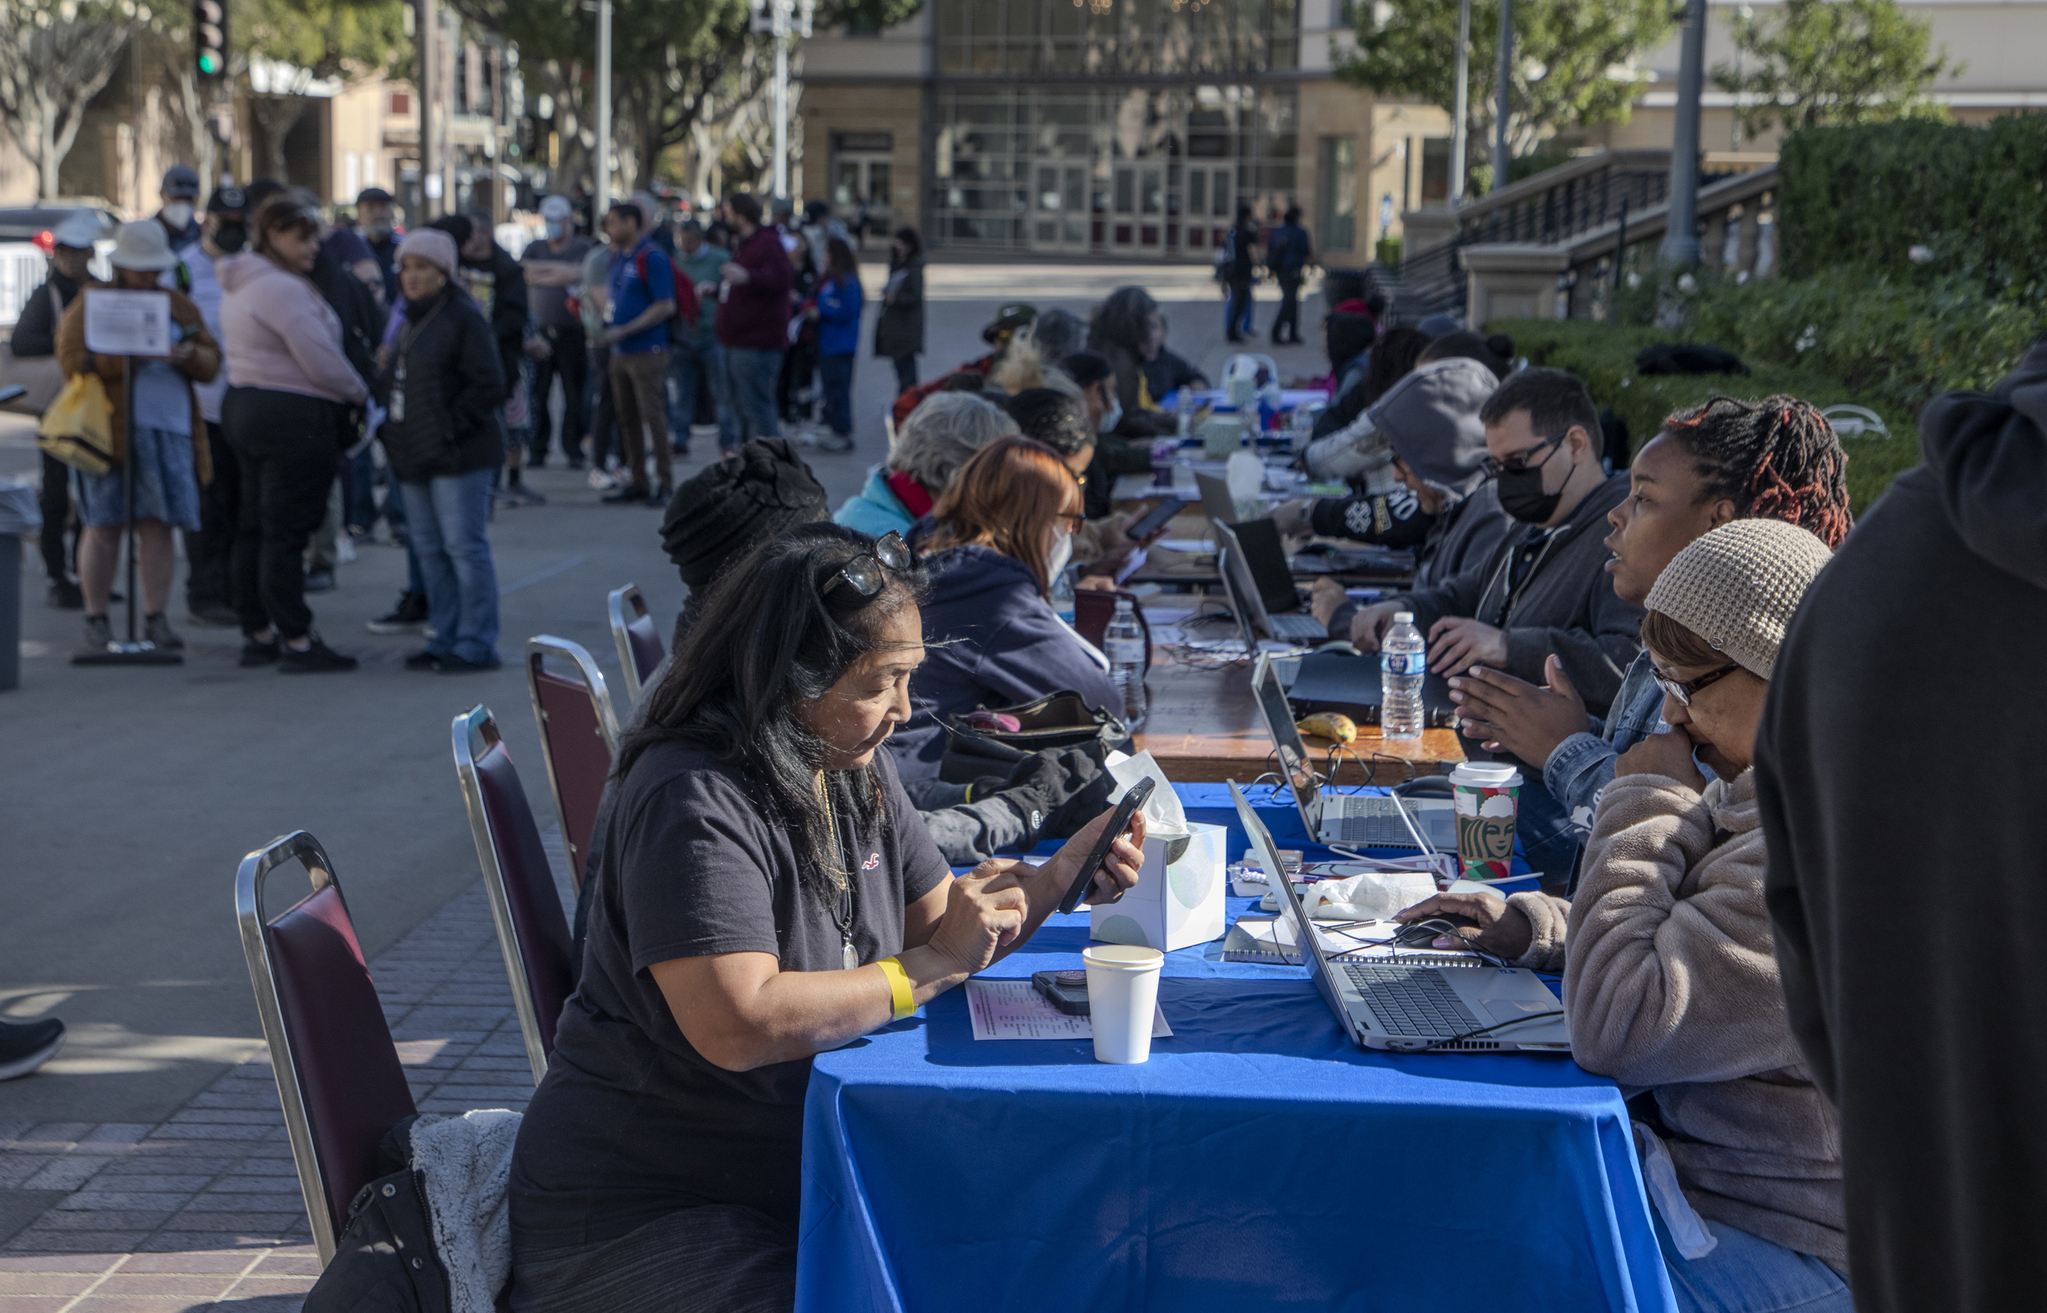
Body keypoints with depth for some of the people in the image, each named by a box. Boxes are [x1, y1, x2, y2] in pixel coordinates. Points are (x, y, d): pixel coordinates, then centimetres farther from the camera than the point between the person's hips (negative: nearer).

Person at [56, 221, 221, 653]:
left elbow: (212, 361, 13)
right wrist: (126, 359, -18)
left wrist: (189, 355, -10)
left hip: (168, 429, 3)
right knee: (103, 528, 0)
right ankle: (96, 619, 8)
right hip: (108, 431, -3)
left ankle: (156, 618, 5)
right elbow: (71, 360, -7)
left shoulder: (179, 305, 17)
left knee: (158, 527, 0)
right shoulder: (89, 305, 5)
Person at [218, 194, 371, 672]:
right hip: (292, 417, -10)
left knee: (256, 526, 14)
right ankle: (297, 642, -3)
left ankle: (257, 635, 20)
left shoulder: (239, 285, 15)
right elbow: (321, 362, -20)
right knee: (286, 532, -7)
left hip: (243, 405, 10)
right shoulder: (281, 289, -18)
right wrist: (360, 392, -3)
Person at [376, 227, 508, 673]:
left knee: (464, 545, -7)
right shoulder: (411, 321, 17)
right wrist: (392, 425, 12)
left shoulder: (462, 318, -10)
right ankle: (445, 637, 19)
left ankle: (477, 644, -2)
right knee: (430, 551, 12)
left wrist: (452, 427, -17)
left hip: (457, 456, -9)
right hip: (415, 458, 9)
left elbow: (487, 385, -16)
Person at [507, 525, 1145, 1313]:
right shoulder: (696, 803, -22)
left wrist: (1057, 878, -6)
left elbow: (938, 927, 12)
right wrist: (929, 969, -23)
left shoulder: (853, 768, 7)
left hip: (801, 1177, 8)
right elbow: (739, 1026, -31)